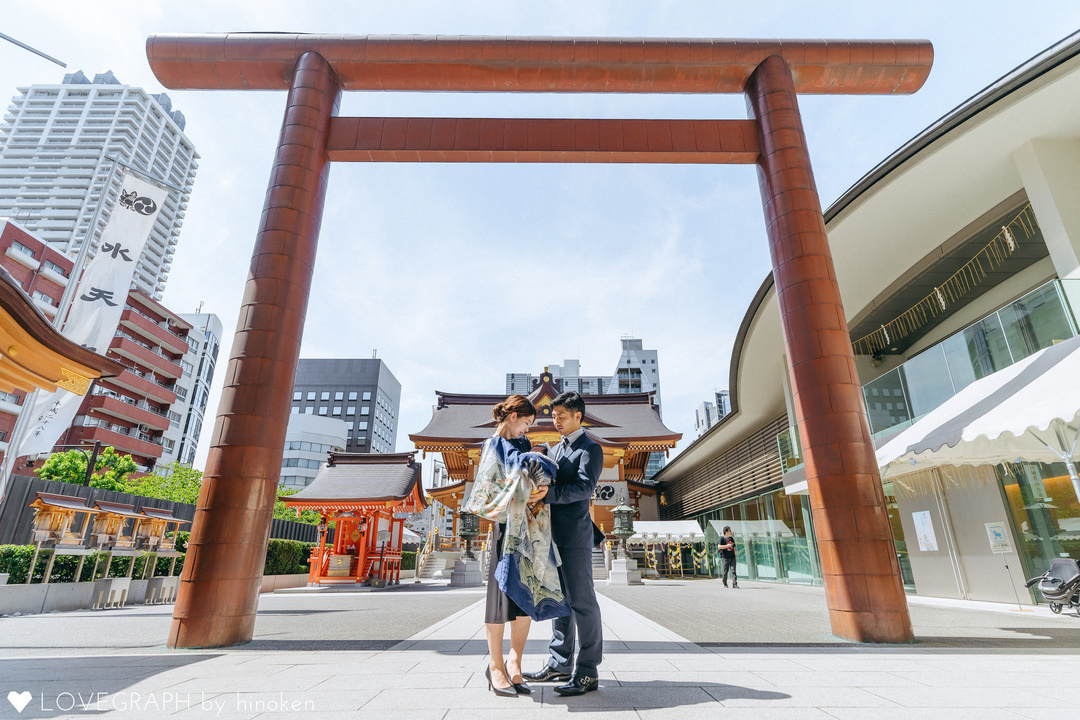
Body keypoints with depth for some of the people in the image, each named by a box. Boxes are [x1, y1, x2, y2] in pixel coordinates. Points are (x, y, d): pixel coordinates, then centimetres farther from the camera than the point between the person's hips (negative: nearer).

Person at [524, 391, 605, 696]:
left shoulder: (590, 448, -6)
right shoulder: (556, 450, 19)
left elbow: (585, 487, -20)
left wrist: (549, 494, -33)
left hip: (575, 536, -8)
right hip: (554, 536, 8)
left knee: (582, 602, -1)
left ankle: (587, 672, 8)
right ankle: (560, 663, 25)